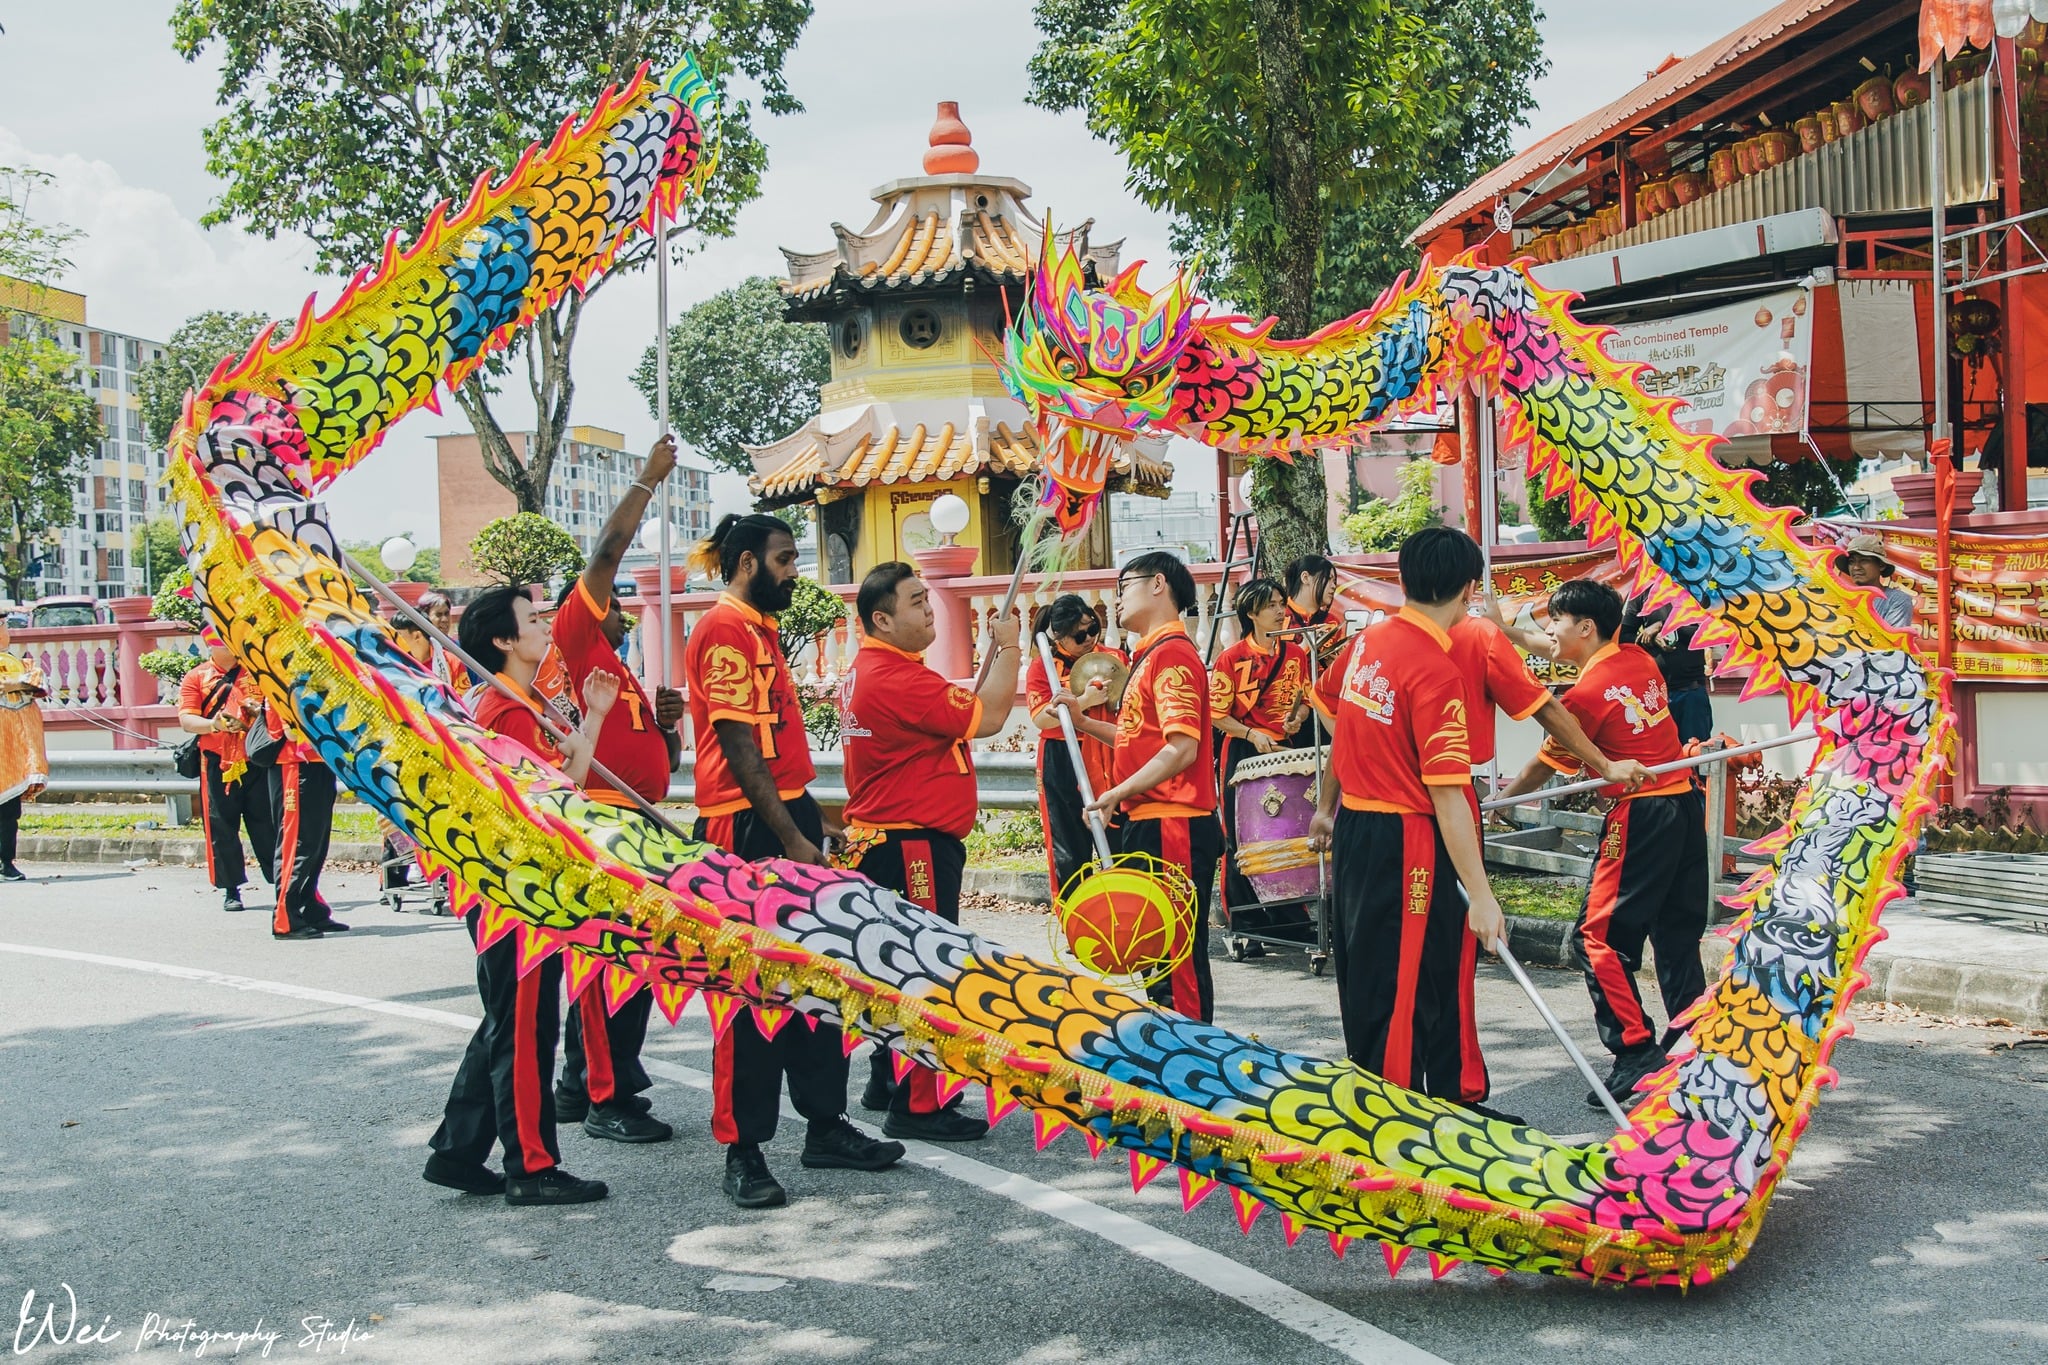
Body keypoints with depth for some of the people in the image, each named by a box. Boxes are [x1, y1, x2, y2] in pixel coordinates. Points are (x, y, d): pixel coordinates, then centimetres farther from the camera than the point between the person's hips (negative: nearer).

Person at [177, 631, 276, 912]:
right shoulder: (196, 677, 8)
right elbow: (186, 720, -1)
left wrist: (262, 709, -8)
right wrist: (214, 724, -21)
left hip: (256, 759, 1)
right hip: (217, 763, -1)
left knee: (267, 823, 2)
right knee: (221, 827, 0)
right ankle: (230, 889, 9)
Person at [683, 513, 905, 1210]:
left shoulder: (759, 629, 19)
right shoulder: (725, 630, -12)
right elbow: (738, 746, -17)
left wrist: (810, 824, 18)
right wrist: (790, 837, -18)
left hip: (788, 821, 10)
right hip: (750, 830, -10)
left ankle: (825, 1125, 22)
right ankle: (742, 1151, 2)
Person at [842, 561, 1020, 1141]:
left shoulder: (868, 671, 14)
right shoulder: (897, 678, -20)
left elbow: (963, 711, 16)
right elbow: (987, 719, -19)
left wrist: (997, 652, 10)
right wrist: (1009, 648, -6)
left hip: (882, 841, 11)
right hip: (914, 845, -11)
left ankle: (889, 1080, 30)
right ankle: (917, 1105, -3)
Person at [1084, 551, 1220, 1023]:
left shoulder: (1172, 653, -13)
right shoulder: (1151, 653, 18)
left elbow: (1182, 749, -22)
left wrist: (1118, 794, -23)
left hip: (1172, 828, -10)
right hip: (1151, 823, 10)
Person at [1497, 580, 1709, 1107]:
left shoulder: (1587, 693, -13)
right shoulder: (1640, 660, 9)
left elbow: (1545, 766, -3)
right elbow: (1577, 650, 29)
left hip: (1639, 815, -8)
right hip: (1685, 802, 8)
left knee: (1600, 934, -3)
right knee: (1677, 932, 14)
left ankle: (1635, 1051, -9)